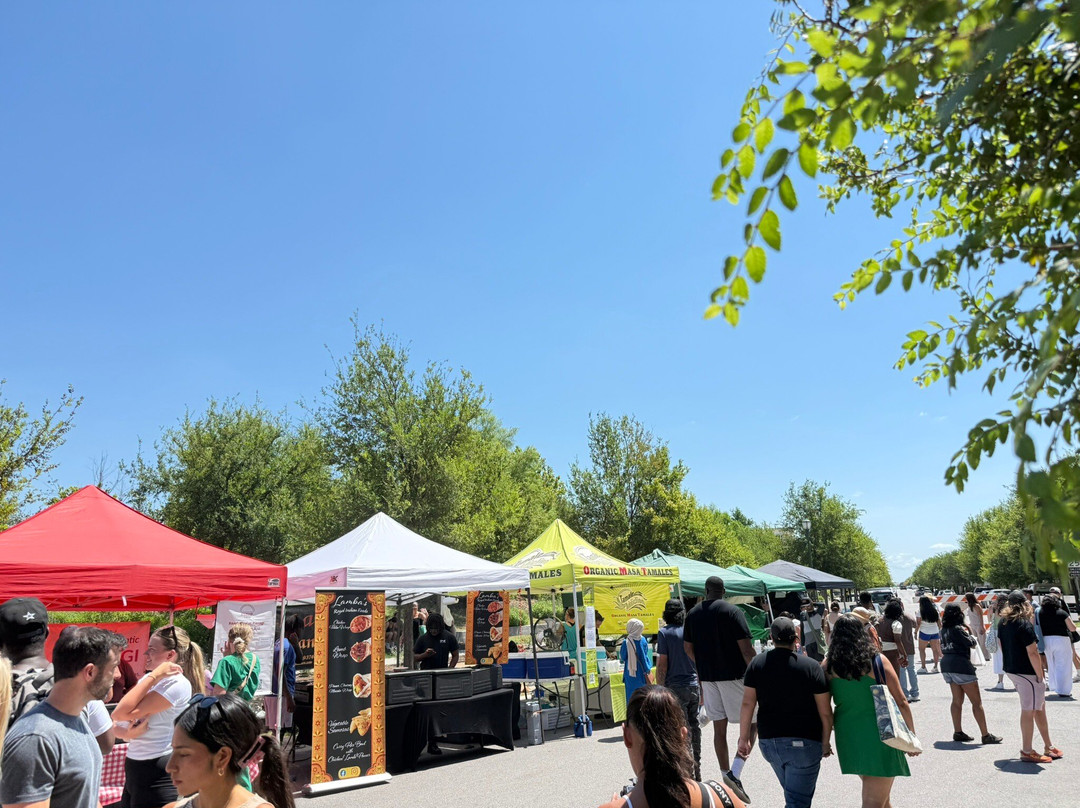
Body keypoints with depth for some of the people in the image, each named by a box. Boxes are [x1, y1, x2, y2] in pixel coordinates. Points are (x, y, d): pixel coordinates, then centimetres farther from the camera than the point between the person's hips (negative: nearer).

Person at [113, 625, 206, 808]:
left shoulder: (177, 683, -18)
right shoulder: (150, 680, 9)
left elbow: (122, 714, -19)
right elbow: (116, 719, 5)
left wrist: (153, 676, -17)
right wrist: (128, 733, -15)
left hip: (157, 773, -8)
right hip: (135, 767, 8)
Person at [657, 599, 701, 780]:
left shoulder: (665, 633, -7)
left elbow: (662, 665, -10)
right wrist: (702, 690, 22)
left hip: (676, 687, -5)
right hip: (694, 685, 5)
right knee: (694, 727, 14)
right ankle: (697, 770, 24)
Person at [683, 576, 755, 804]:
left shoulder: (693, 614, 6)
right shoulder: (733, 612, -10)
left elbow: (687, 647, 12)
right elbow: (746, 649, -14)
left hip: (707, 677, 5)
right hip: (734, 675, -5)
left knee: (719, 728, 12)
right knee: (751, 723, 5)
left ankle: (726, 774, 16)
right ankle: (735, 772, -10)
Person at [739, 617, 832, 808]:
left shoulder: (756, 663, -2)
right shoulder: (812, 666, -9)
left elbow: (747, 704, -2)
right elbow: (825, 712, -8)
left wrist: (743, 737, 6)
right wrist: (826, 742, 5)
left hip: (768, 741, 4)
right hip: (804, 742, -4)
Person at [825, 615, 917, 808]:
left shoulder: (828, 665, -3)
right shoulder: (877, 661, -10)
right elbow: (901, 702, -6)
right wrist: (912, 737, 5)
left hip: (847, 737, 4)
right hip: (878, 737, -4)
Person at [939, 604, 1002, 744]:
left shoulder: (944, 630, 8)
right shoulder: (958, 628, -14)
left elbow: (943, 648, 10)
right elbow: (972, 644, -10)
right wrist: (972, 636, 11)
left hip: (946, 665, 8)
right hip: (961, 665, -8)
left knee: (957, 700, 13)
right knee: (977, 701, 0)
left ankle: (958, 732, 14)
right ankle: (986, 735, 2)